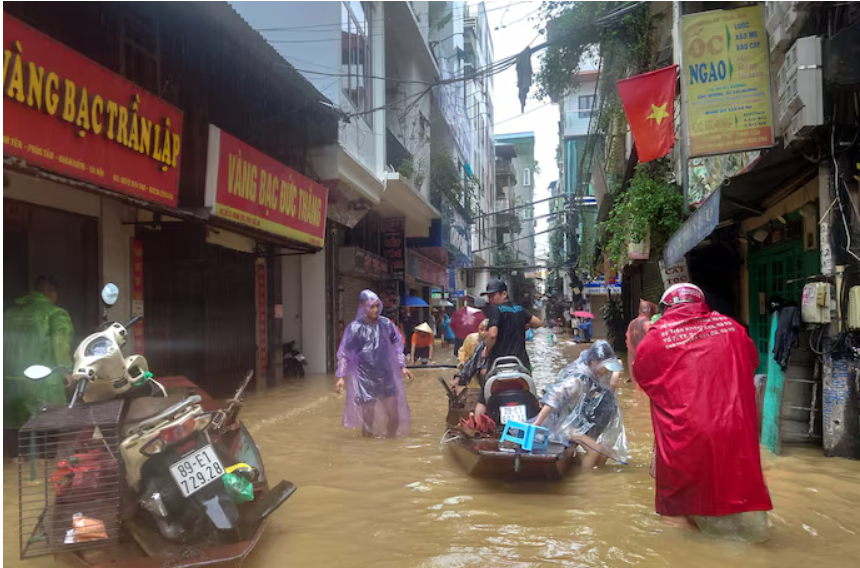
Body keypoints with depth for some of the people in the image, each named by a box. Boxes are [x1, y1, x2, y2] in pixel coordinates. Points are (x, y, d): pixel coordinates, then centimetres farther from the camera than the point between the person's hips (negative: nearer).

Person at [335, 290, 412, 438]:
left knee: (395, 416, 3)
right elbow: (344, 354, -5)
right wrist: (341, 377, -10)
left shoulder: (385, 324, 0)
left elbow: (396, 346, 12)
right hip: (365, 378, -3)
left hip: (386, 376, 3)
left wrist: (402, 366, 10)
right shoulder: (355, 328, -9)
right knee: (368, 418, 1)